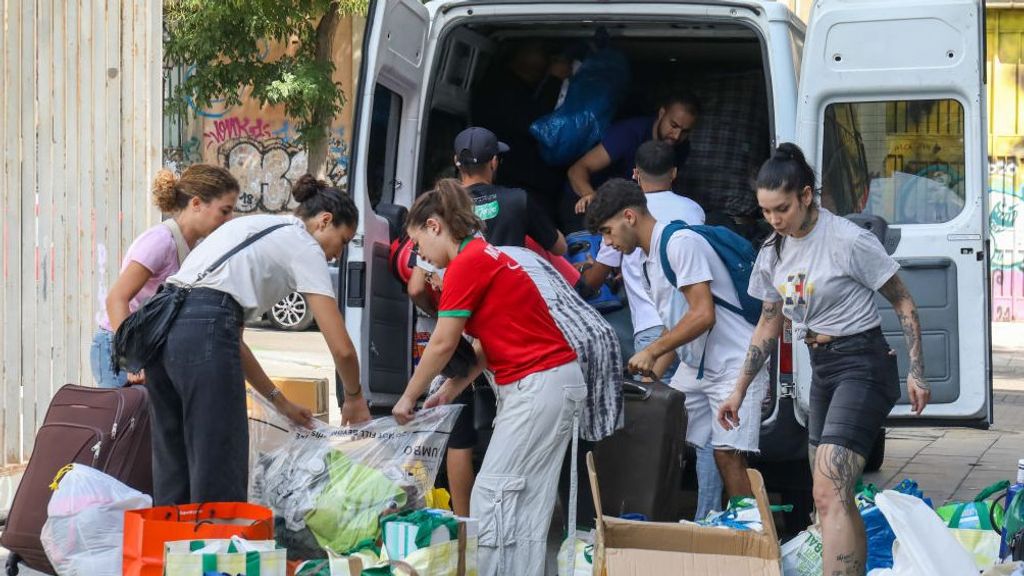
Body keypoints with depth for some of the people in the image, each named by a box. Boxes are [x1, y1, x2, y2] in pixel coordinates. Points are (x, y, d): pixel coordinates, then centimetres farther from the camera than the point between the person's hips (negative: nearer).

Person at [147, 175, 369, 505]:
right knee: (219, 479, -5)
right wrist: (354, 397, 21)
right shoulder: (303, 246, 8)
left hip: (160, 328, 9)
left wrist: (280, 401, 33)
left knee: (173, 471, 13)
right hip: (203, 335, -9)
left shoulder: (254, 227, 31)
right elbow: (341, 347, 2)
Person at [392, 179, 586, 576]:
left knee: (492, 494, -7)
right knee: (527, 502, 10)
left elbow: (442, 345, -10)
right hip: (553, 381, 10)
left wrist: (408, 398, 1)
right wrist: (450, 391, 20)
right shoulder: (483, 257, 16)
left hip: (539, 384, -10)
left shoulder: (466, 263, -13)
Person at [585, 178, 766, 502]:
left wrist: (652, 352, -17)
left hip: (733, 363, -9)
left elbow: (703, 315, -22)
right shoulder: (650, 260, 15)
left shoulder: (681, 243, -15)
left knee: (728, 456, -13)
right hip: (694, 366, 9)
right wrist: (652, 371, 11)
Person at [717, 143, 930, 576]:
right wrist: (739, 391, 17)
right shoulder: (773, 254, 7)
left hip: (863, 366, -8)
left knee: (829, 496, -20)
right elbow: (769, 325, 18)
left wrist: (916, 372, -11)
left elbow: (903, 304, -6)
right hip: (821, 371, 8)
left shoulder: (849, 240, -13)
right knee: (836, 498, 9)